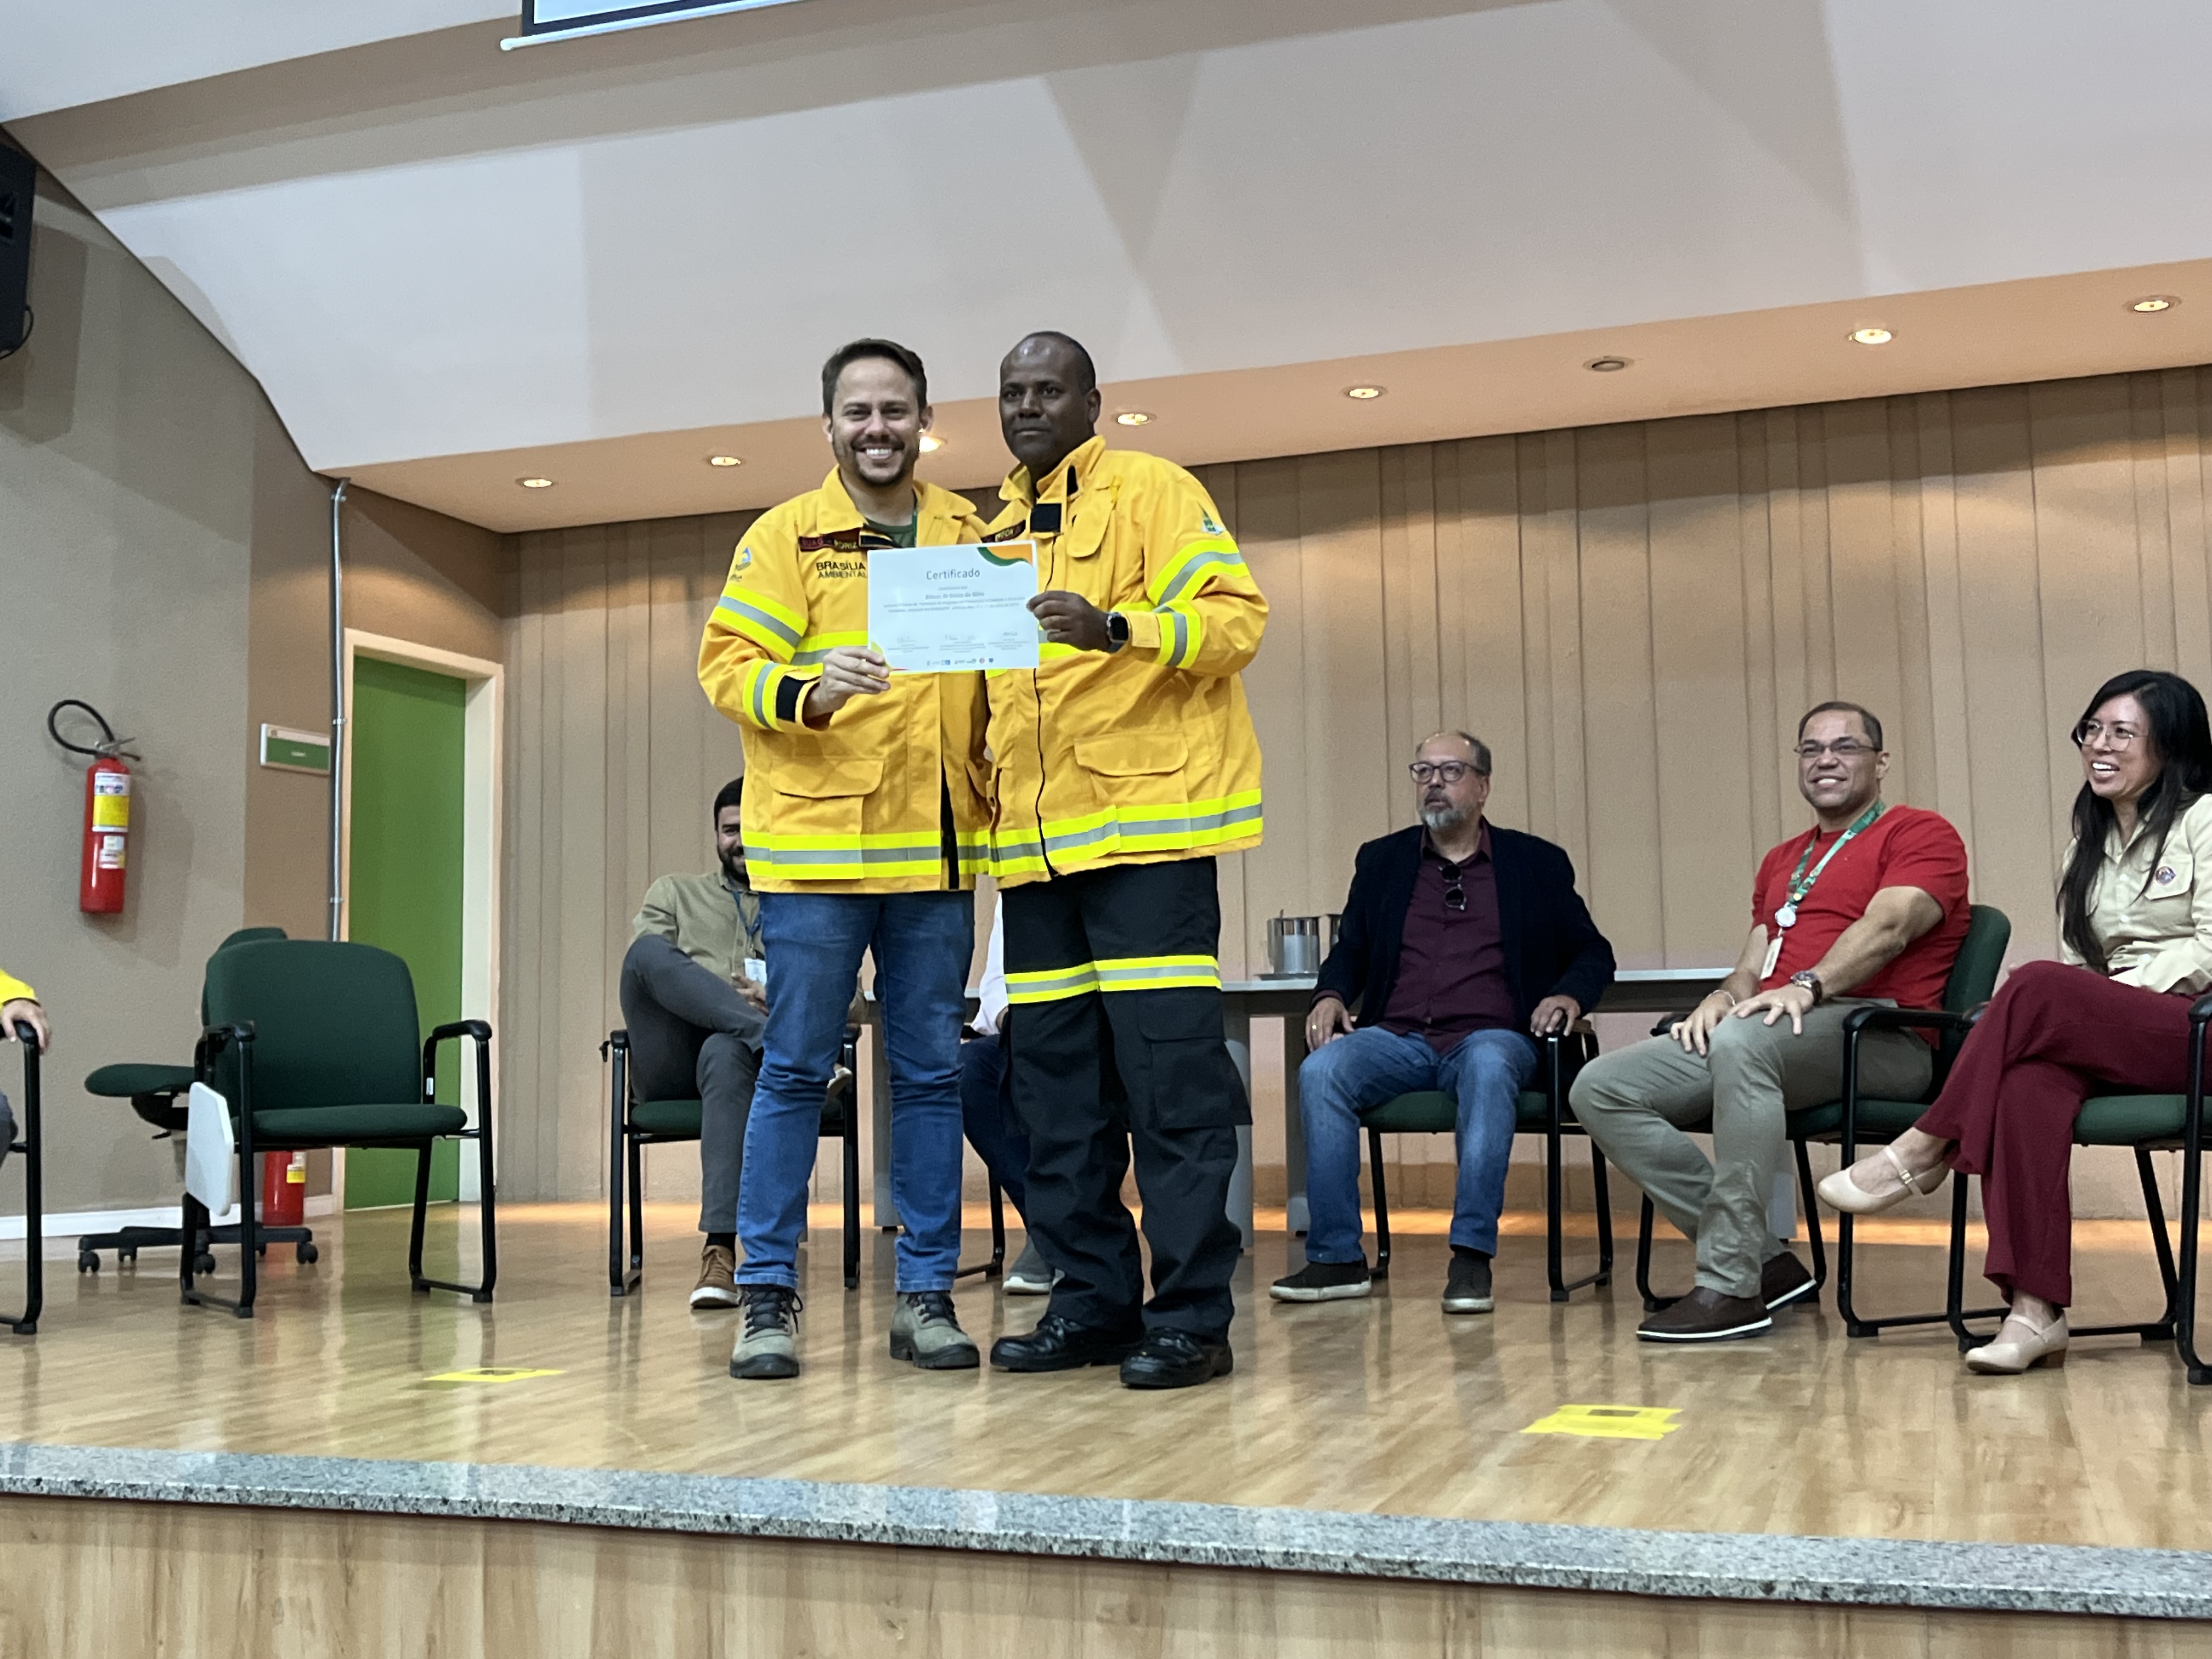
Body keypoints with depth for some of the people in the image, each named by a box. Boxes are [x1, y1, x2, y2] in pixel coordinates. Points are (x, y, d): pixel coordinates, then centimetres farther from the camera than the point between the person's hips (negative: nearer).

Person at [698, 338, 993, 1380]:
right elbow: (727, 662, -5)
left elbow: (999, 671, 19)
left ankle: (926, 1293, 15)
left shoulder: (969, 537, 14)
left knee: (931, 1073, 7)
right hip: (815, 843, -3)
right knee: (794, 1070, 0)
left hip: (936, 850, 4)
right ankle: (767, 1294, 9)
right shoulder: (788, 535, 4)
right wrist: (808, 694, -24)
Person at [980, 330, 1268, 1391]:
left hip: (1147, 824, -7)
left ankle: (1191, 1316, -2)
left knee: (1170, 1073, -8)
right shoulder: (997, 535, 21)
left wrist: (1117, 628, -26)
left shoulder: (1150, 490, 2)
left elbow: (1237, 616, -10)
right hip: (1035, 843, 7)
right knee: (1056, 1082, 8)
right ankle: (1094, 1303, 17)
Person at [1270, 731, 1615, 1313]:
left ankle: (1472, 1255, -36)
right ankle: (1337, 1258, -23)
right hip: (1397, 1040, 2)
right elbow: (1349, 951, 22)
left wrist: (1569, 995, -7)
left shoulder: (1536, 863, 14)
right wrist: (1331, 996, -1)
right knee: (1320, 1071, -29)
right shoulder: (1382, 861, 19)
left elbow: (1593, 952, 16)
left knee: (1489, 1067, -39)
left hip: (1490, 1038, -2)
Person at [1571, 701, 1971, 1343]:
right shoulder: (1781, 861, 30)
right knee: (1600, 1088, -10)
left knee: (1742, 1041, -40)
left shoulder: (1921, 833, 7)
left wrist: (1809, 985, -27)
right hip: (1767, 1034, 8)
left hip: (1880, 1034, -8)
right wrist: (1726, 995, -2)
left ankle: (1731, 1285, -35)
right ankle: (1766, 1260, -12)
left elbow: (1888, 927, -12)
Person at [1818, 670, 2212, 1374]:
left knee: (2038, 988, -33)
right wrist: (2094, 1001, -4)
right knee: (2032, 1080, -33)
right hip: (2104, 1043, 5)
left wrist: (2116, 992, -16)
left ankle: (1922, 1154, -21)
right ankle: (2035, 1310, -41)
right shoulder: (2088, 844, 23)